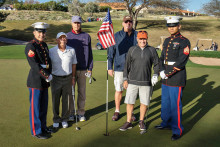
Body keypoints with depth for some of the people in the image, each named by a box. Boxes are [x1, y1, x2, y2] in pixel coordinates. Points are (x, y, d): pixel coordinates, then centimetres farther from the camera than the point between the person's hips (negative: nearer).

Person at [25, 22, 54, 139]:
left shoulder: (44, 45, 12)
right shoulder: (30, 46, -13)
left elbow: (49, 61, 8)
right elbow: (34, 65, -20)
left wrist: (49, 74, -9)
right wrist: (46, 76, -18)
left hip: (44, 81, 8)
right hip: (35, 81, -8)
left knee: (44, 106, 16)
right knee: (35, 107, 3)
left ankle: (43, 127, 31)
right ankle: (36, 131, 16)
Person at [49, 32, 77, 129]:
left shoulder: (71, 50, -1)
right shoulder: (51, 51, -5)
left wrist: (73, 77, 8)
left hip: (67, 78, 1)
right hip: (56, 78, -1)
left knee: (66, 100, 9)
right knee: (55, 100, 8)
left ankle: (64, 119, 26)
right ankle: (56, 120, 26)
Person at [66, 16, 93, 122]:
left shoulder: (86, 36, 5)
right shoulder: (67, 36, 4)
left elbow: (89, 53, 6)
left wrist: (90, 68, 2)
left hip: (83, 69, 0)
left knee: (82, 92, 7)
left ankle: (81, 113, 20)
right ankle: (71, 113, 20)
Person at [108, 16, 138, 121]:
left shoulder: (138, 36, 3)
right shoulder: (116, 36, 2)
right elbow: (110, 53, 5)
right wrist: (109, 67, 1)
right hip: (119, 68, -1)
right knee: (118, 90, 5)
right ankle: (117, 111, 21)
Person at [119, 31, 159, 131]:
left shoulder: (152, 50, 4)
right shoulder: (132, 50, 5)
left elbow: (156, 64, 8)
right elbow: (127, 65, 7)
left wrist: (155, 75, -8)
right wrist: (125, 79, 3)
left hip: (146, 82, 0)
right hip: (132, 81, 0)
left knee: (144, 103, 6)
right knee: (130, 102, 3)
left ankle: (141, 121, 26)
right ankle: (128, 122, 17)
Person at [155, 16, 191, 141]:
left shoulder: (184, 42, -10)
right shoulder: (167, 41, 12)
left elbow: (181, 62, -17)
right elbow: (162, 58, 10)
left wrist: (168, 74, -15)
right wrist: (162, 71, -7)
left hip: (176, 80, -7)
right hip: (166, 79, 7)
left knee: (175, 105, 0)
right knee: (165, 102, 18)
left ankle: (178, 130, 14)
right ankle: (166, 123, 36)